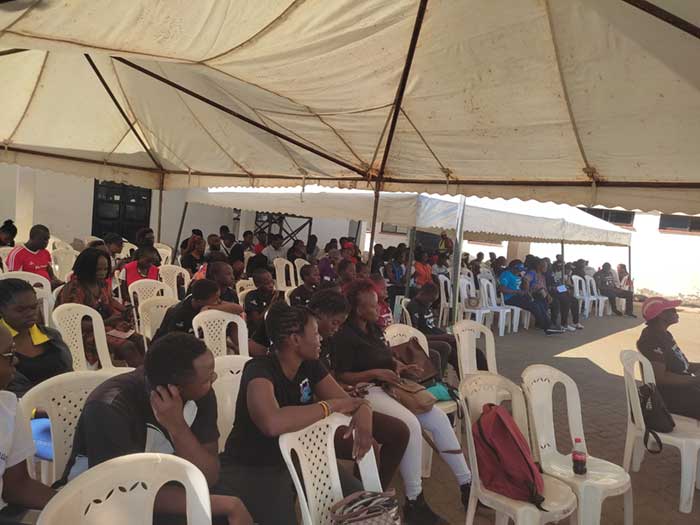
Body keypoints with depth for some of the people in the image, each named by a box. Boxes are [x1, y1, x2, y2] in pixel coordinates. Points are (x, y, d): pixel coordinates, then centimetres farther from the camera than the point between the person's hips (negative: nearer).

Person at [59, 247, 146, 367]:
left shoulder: (103, 284, 9)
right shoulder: (75, 289, -14)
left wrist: (124, 312, -8)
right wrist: (107, 322, -28)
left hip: (106, 327, 7)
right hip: (87, 333, -7)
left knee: (143, 341, -16)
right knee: (127, 346, -28)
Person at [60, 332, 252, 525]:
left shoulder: (201, 395, -14)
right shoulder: (109, 408, -28)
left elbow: (208, 477, -16)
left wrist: (177, 426, -32)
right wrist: (228, 506, -30)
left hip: (163, 489, 5)